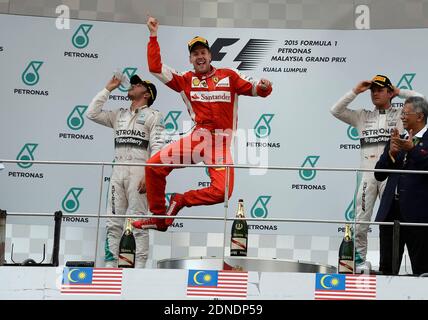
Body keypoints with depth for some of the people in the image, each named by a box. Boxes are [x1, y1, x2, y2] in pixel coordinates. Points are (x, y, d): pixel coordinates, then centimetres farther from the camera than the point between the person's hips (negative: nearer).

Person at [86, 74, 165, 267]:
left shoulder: (153, 115, 4)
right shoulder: (119, 115, 22)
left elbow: (157, 148, -5)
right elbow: (92, 113, 16)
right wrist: (108, 89, 16)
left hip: (139, 172, -6)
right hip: (118, 171, 6)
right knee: (114, 222, 3)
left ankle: (140, 267, -6)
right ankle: (110, 264, 6)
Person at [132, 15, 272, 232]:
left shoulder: (228, 76, 11)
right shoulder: (186, 80, 11)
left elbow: (252, 88, 10)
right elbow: (155, 68, 5)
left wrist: (263, 87, -13)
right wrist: (153, 36, 3)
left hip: (221, 143, -1)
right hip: (198, 138, 1)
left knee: (222, 192, -20)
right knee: (153, 165, -10)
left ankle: (181, 200, 5)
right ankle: (158, 217, 7)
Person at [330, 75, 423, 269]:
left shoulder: (400, 114, 11)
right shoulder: (362, 116, 15)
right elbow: (335, 110, 8)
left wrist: (398, 92, 9)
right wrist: (355, 91, 6)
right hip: (366, 174, 2)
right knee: (361, 220, 2)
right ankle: (360, 258, 12)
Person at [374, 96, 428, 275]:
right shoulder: (397, 141, 15)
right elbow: (379, 175, 10)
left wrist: (412, 150, -21)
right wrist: (391, 152, -4)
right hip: (391, 210, 6)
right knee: (386, 268, 12)